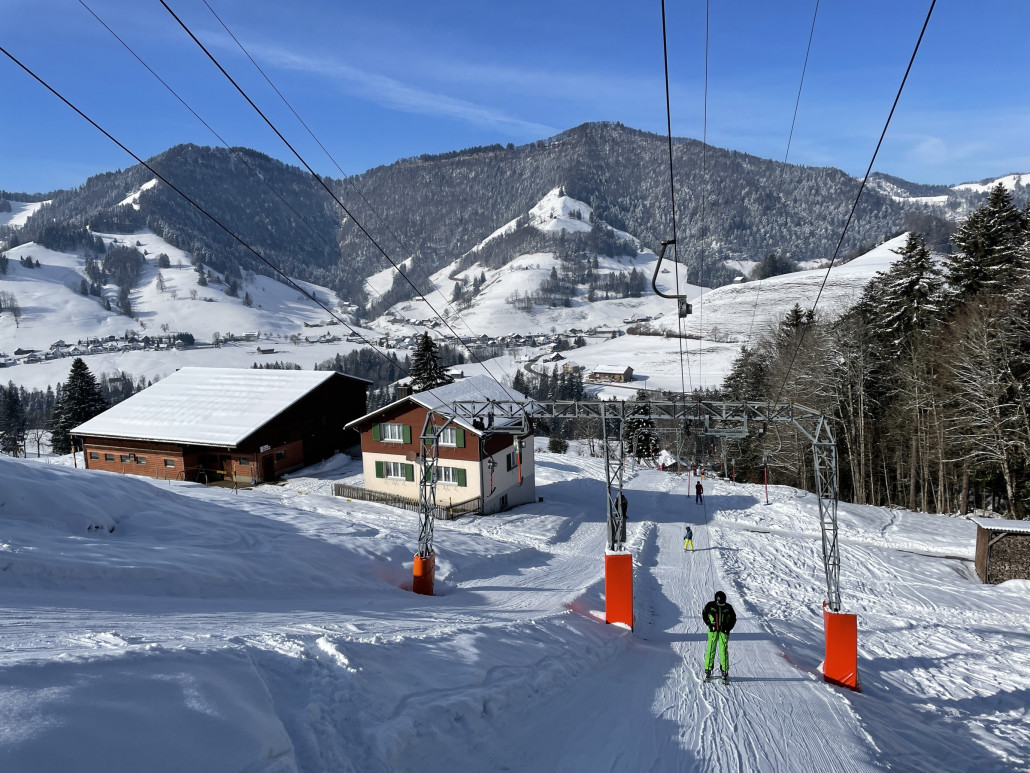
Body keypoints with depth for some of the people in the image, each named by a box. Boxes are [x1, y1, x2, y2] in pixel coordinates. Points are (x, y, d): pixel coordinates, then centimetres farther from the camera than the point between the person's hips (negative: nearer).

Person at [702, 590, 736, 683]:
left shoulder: (728, 607, -1)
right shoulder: (710, 605, -4)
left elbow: (733, 618, 10)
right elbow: (704, 614, 9)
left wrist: (729, 627, -2)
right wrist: (709, 624, -3)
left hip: (724, 630, 0)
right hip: (713, 630, 0)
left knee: (724, 650, -4)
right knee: (711, 650, -2)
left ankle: (725, 672, 4)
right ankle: (708, 671, 7)